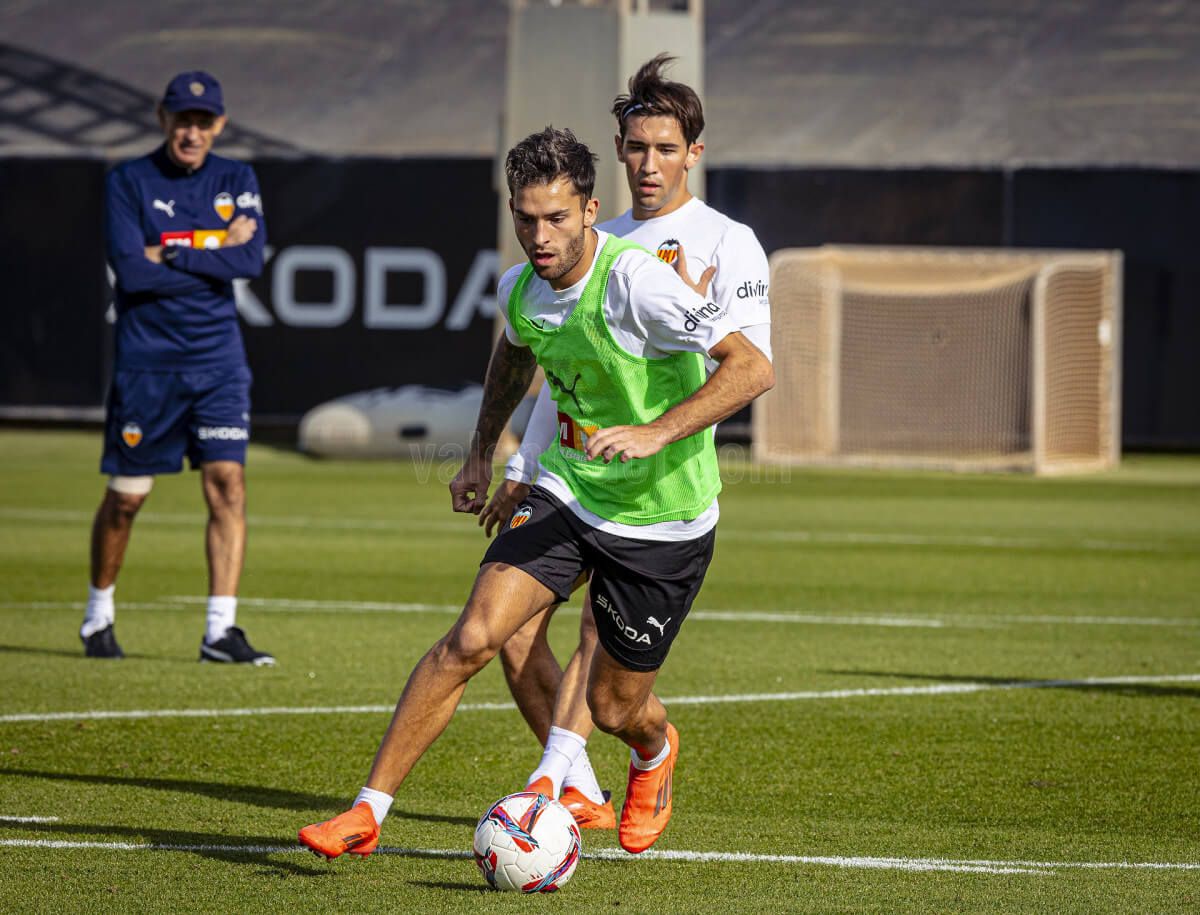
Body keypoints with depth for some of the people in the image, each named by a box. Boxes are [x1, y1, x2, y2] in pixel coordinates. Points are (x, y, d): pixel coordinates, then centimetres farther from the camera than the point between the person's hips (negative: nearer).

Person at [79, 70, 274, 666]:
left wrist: (171, 253, -13)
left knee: (227, 483, -10)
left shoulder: (236, 181, 7)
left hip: (217, 357, 2)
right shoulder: (128, 182, -2)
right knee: (126, 497, 5)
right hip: (145, 361, -2)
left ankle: (220, 631, -10)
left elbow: (252, 259, -8)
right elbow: (130, 271, -14)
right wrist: (215, 256, -11)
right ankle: (98, 615, 26)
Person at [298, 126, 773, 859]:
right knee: (471, 639, -15)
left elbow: (752, 367, -28)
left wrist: (656, 433, -35)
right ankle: (368, 813, -9)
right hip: (567, 491, 5)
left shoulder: (635, 282, -25)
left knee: (615, 707, 8)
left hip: (664, 519, -4)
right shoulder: (521, 287, -4)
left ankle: (655, 751, 48)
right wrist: (482, 456, 24)